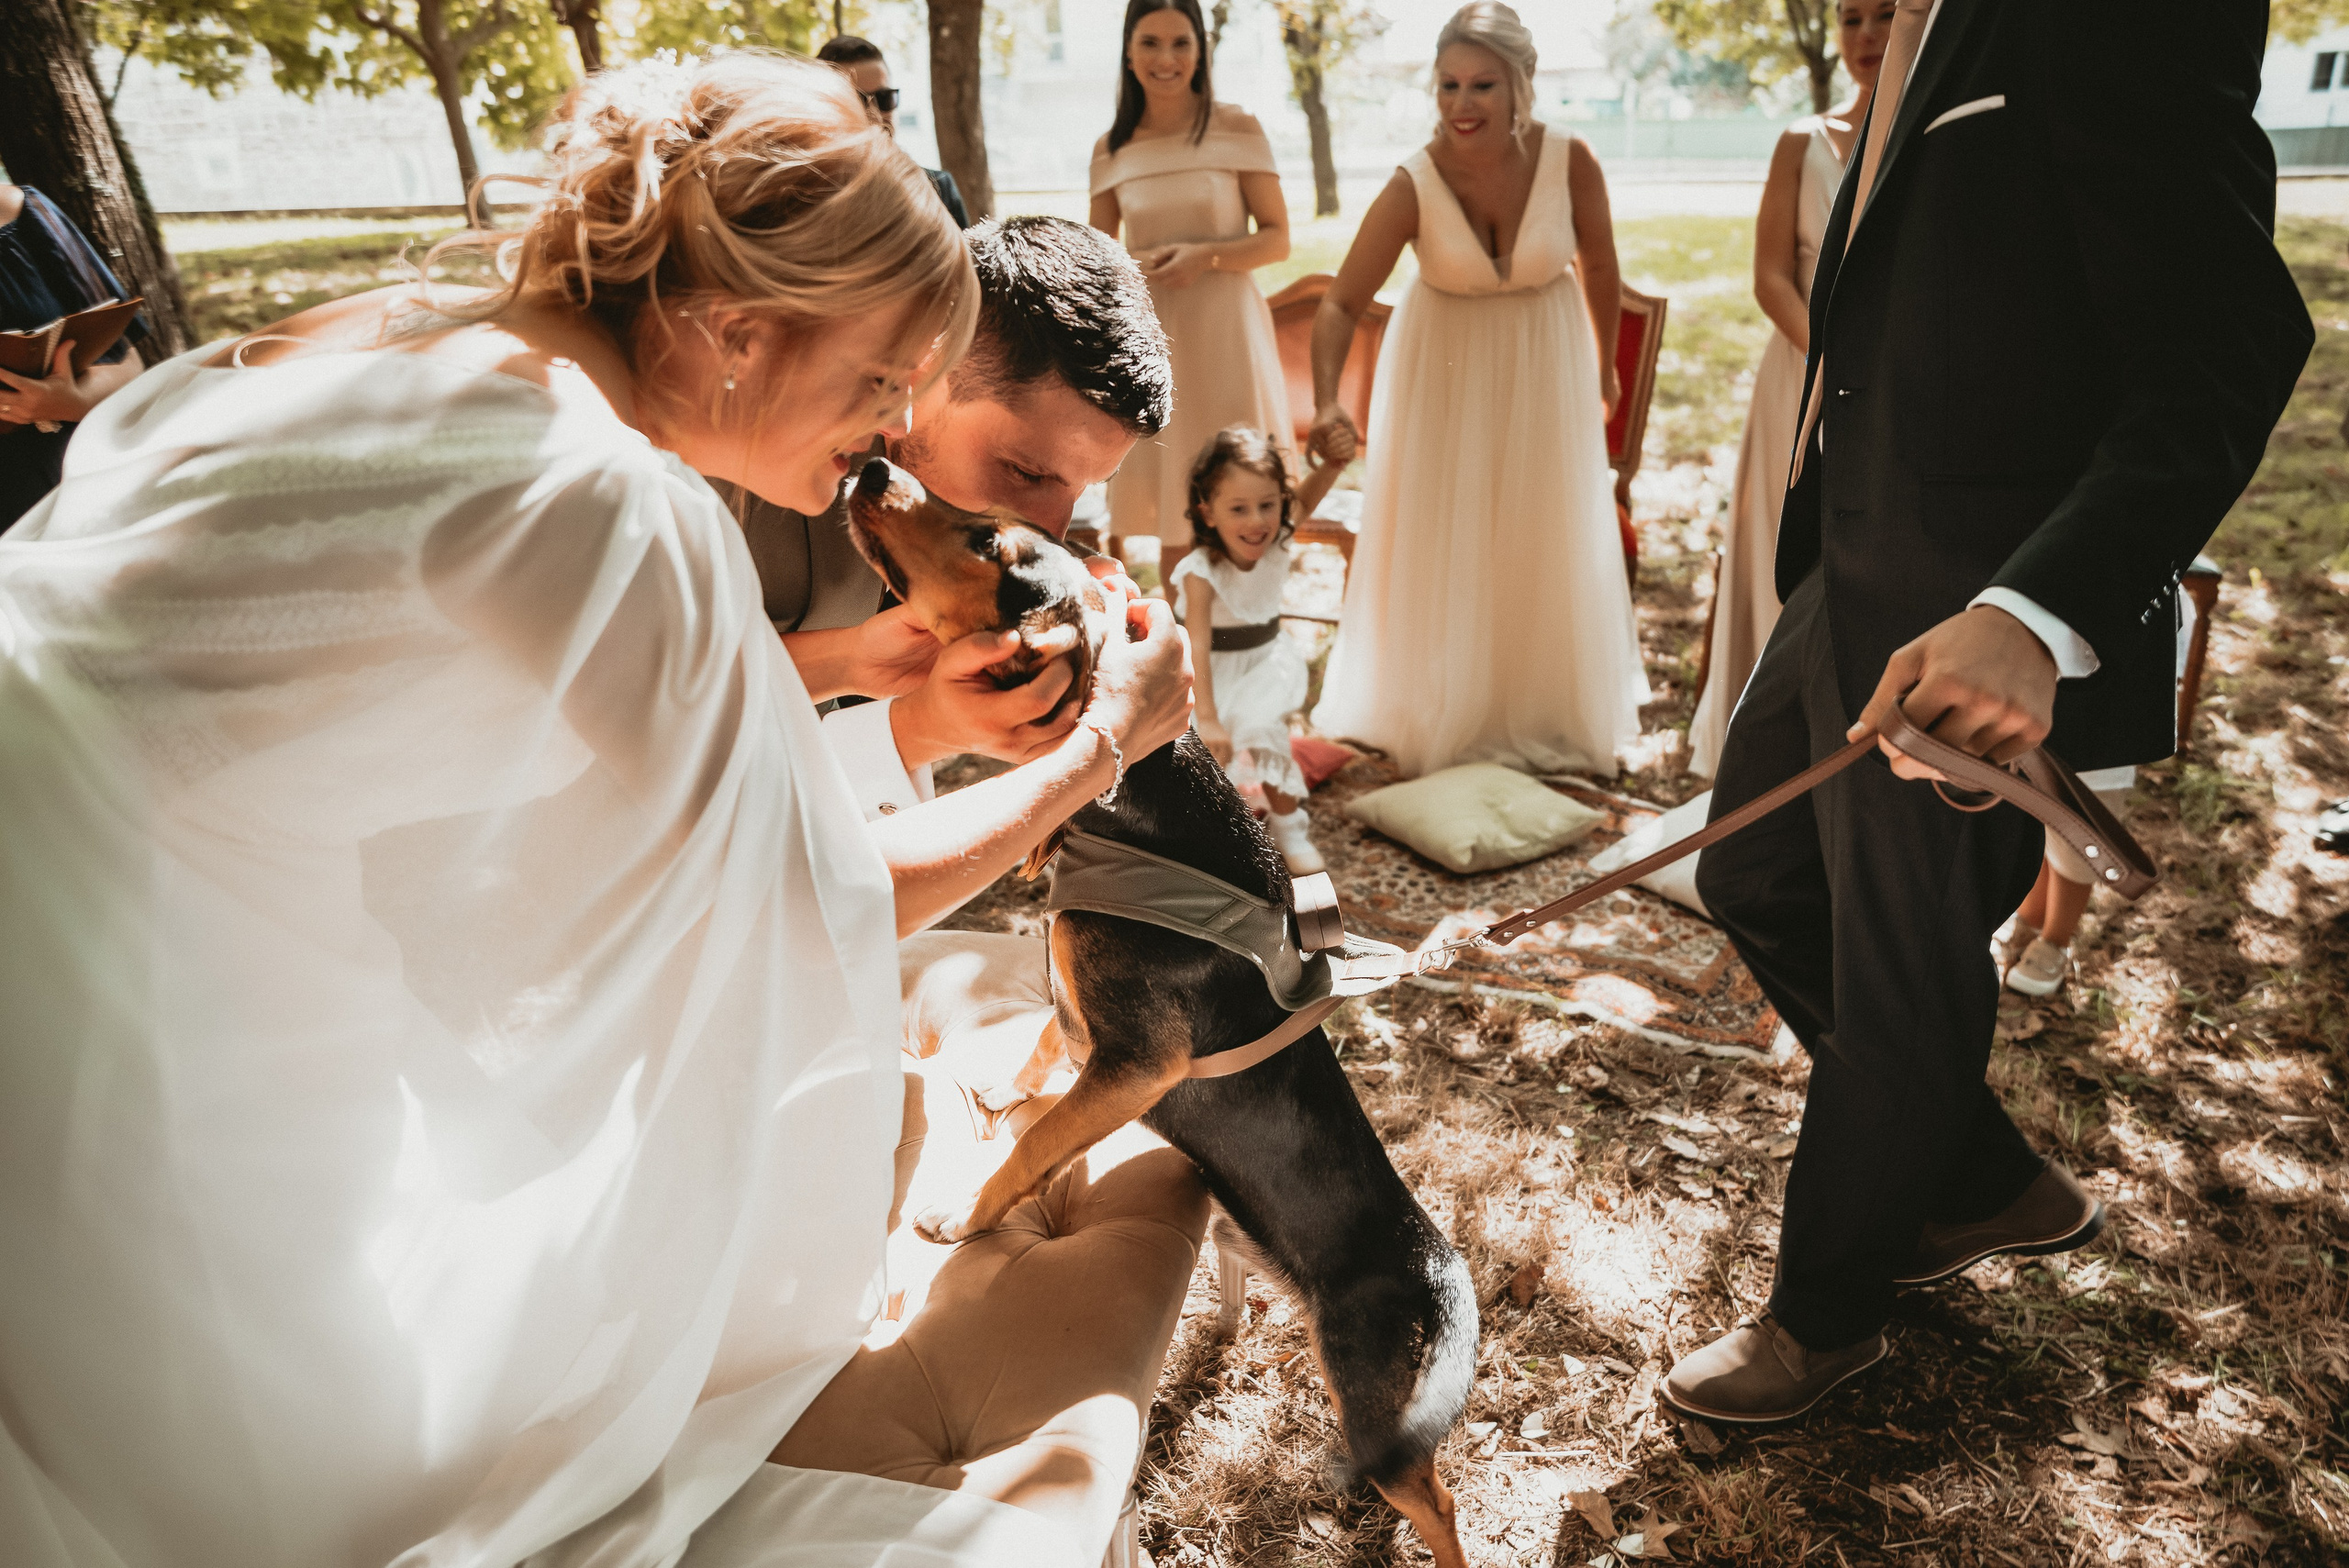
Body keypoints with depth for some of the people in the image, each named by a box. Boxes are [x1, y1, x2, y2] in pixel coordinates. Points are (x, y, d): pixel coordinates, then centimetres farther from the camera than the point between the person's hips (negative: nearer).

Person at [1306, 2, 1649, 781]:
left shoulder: (1570, 162, -20)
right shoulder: (1413, 187, -23)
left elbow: (1599, 264, -2)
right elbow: (1342, 303, -26)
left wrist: (1605, 362, 10)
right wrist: (1326, 402, -43)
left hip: (1545, 364, 1)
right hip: (1444, 366, -1)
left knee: (1546, 538, 11)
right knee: (1440, 541, 4)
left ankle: (1546, 715, 32)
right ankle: (1447, 716, 25)